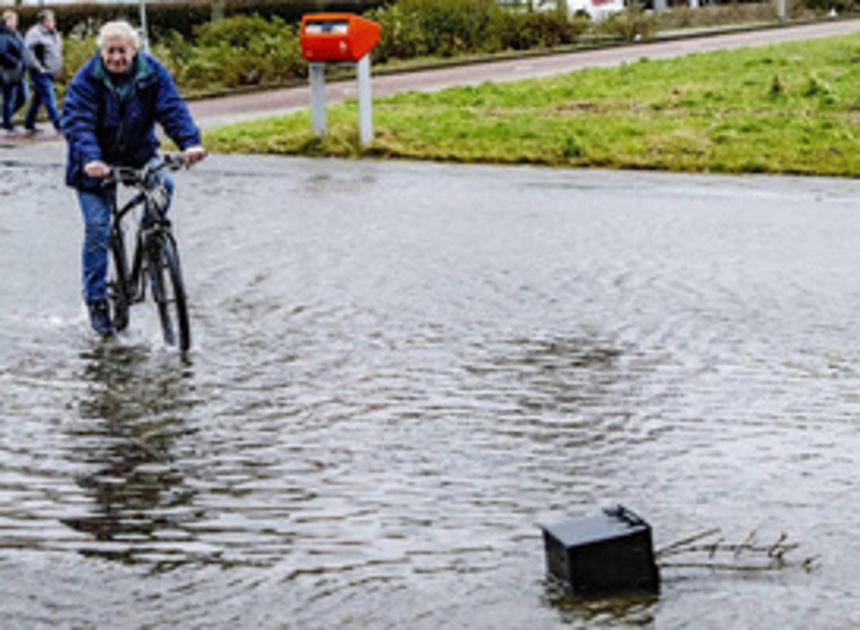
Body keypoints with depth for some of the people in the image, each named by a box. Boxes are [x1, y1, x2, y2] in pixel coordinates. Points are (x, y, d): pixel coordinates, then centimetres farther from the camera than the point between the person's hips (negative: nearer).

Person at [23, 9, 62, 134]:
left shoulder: (54, 34, 14)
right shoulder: (35, 33, -13)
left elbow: (58, 50, 27)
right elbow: (28, 51, -21)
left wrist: (58, 67, 16)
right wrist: (38, 67, -20)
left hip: (51, 72, 9)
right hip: (41, 73, -9)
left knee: (38, 98, 15)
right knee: (49, 99, -10)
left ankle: (29, 123, 25)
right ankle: (58, 125, -12)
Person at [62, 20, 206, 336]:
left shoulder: (153, 73, -10)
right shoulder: (86, 80, -17)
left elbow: (172, 109, -17)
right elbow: (77, 123, -26)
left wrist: (189, 142, -36)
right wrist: (89, 160, -44)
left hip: (139, 155, 3)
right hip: (97, 163, -2)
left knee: (162, 185, -26)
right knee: (97, 228, -7)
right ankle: (96, 300, 4)